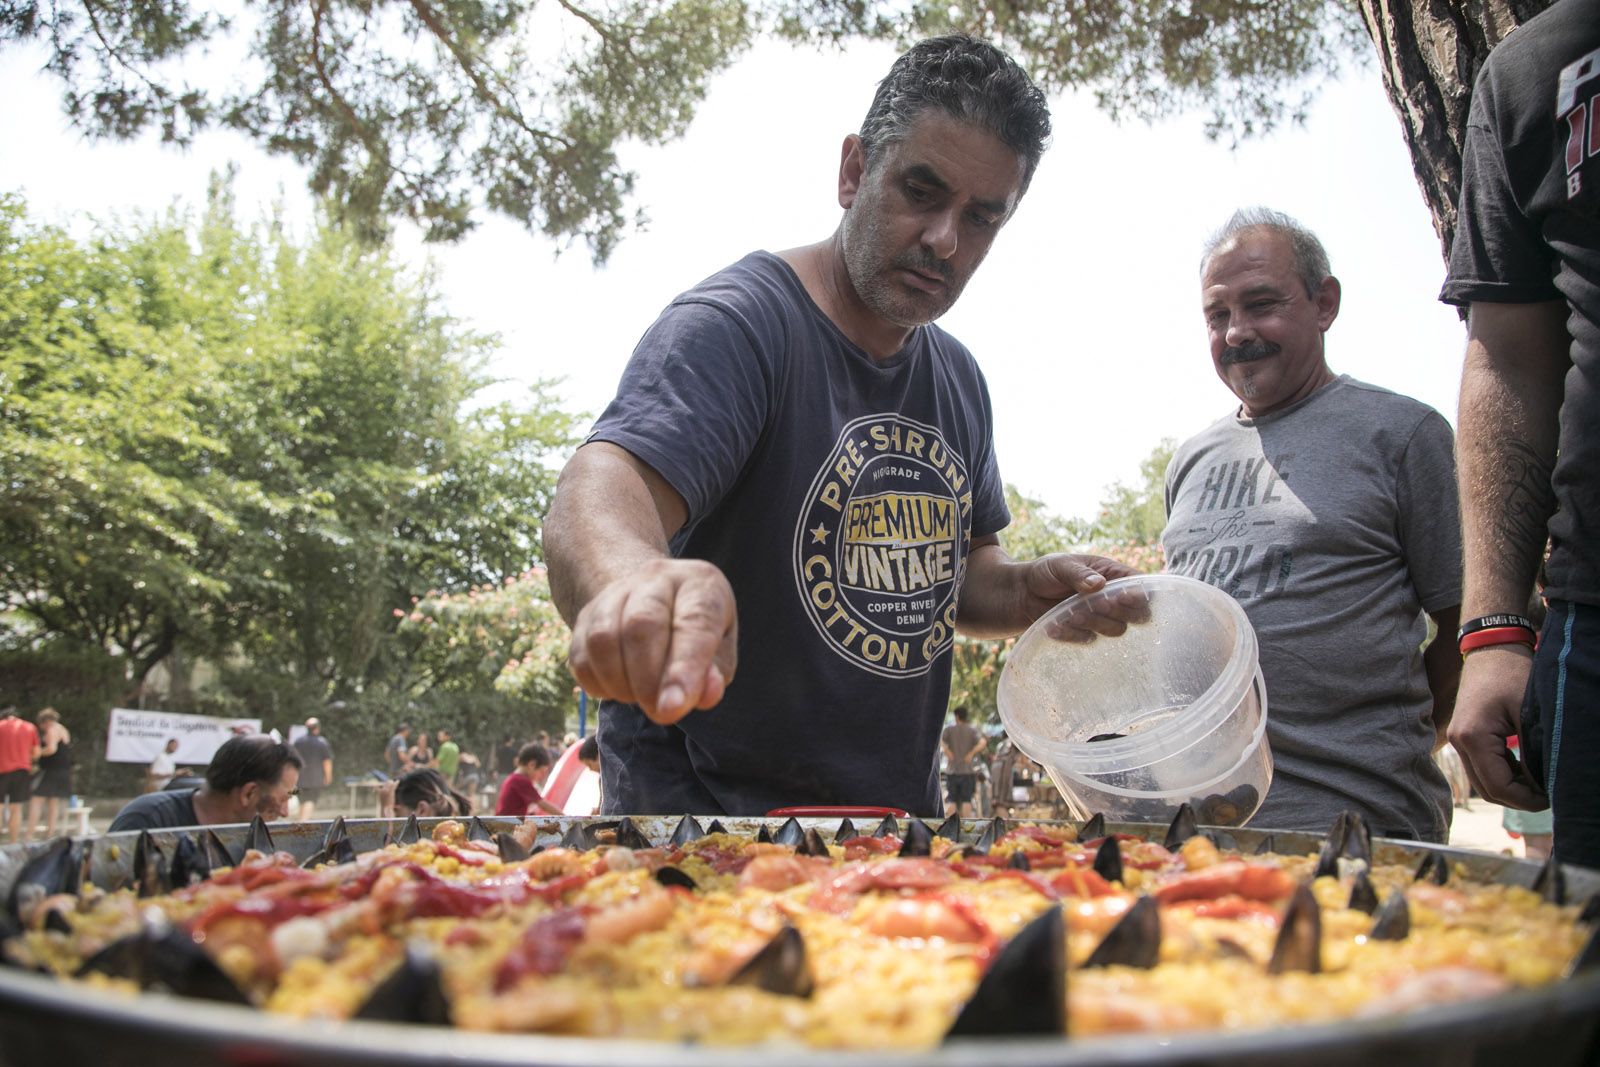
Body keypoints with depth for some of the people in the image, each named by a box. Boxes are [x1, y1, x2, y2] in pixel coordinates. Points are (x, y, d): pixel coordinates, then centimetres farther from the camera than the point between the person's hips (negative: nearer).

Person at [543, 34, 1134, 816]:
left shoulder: (960, 380, 6)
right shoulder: (734, 325, -19)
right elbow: (597, 497, -35)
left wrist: (1031, 590, -5)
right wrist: (632, 574, -58)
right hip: (710, 803, -7)